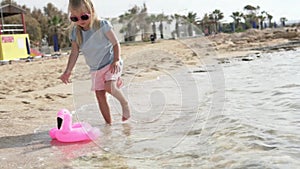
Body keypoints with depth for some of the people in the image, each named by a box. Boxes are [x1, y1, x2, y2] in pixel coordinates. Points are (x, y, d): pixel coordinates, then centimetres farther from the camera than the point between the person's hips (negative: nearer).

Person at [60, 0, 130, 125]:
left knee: (109, 86, -28)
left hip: (110, 64, -5)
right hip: (95, 69, 5)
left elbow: (116, 43, -9)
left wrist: (116, 60, -21)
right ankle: (108, 123, 16)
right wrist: (68, 71, -5)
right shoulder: (76, 32, -2)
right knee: (100, 96, 3)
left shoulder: (102, 25, -14)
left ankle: (124, 103, 0)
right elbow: (74, 53, 2)